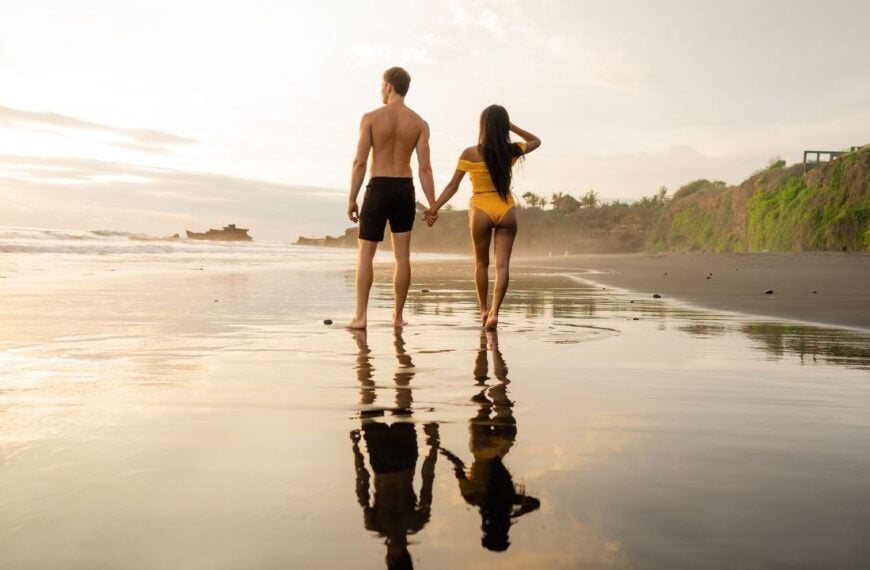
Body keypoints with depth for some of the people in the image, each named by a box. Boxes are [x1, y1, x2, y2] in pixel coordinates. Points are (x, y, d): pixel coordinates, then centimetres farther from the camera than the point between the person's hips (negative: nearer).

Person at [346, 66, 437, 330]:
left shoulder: (371, 118, -5)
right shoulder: (419, 123, 2)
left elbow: (360, 162, -9)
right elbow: (425, 167, -4)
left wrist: (352, 199, -3)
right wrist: (433, 205, 0)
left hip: (378, 189, -2)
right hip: (404, 190, 3)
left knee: (365, 254, 5)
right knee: (402, 255, 6)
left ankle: (361, 315, 1)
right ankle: (398, 316, 11)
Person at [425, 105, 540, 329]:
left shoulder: (470, 154, -5)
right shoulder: (511, 151, 2)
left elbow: (452, 186, -4)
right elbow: (535, 141, 23)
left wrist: (434, 209, 2)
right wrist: (512, 126, 15)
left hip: (481, 210, -1)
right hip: (506, 210, 1)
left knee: (481, 263, 14)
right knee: (502, 264, -1)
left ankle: (483, 310, 22)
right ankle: (494, 311, -12)